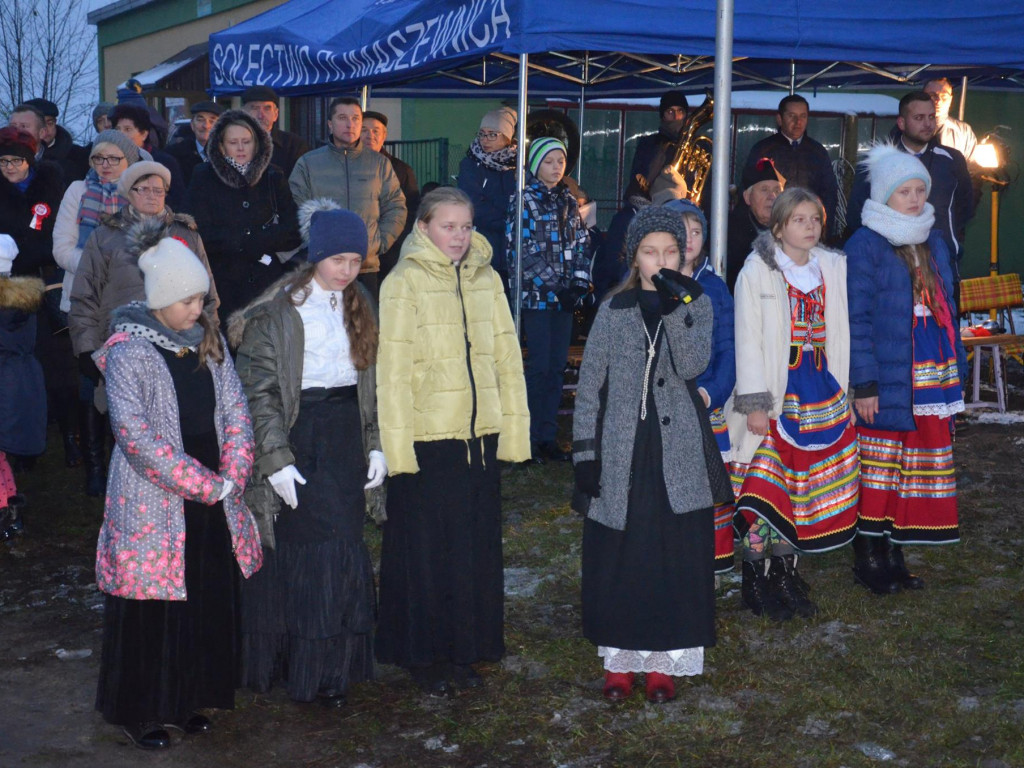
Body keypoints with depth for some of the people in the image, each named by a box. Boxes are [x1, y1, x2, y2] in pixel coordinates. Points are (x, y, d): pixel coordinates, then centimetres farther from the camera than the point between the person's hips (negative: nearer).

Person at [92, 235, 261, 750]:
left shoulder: (208, 341, 8)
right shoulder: (128, 351, -11)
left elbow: (236, 412, 8)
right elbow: (135, 434, -19)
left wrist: (231, 477, -7)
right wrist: (205, 484, -17)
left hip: (212, 503, 6)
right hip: (153, 505, -6)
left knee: (208, 603, 11)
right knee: (153, 609, 2)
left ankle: (186, 701, 28)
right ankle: (140, 712, 19)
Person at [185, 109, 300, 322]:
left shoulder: (273, 177, 9)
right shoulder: (204, 178, 3)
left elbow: (294, 234, 5)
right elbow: (202, 235, -7)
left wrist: (250, 241, -7)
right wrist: (265, 240, -6)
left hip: (268, 281, 2)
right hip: (223, 284, -2)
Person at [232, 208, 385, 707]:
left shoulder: (359, 306, 11)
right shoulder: (277, 312, -8)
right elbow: (259, 393, -10)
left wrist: (376, 443, 6)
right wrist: (276, 459, -16)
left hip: (346, 440, 5)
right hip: (296, 437, -5)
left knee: (341, 549, 5)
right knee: (293, 552, -2)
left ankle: (330, 667, 15)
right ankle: (283, 662, 13)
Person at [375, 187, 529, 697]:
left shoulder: (486, 280, 9)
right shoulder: (404, 283, -5)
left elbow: (507, 357, 11)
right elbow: (392, 368, -8)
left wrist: (514, 426, 6)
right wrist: (397, 444, -12)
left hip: (480, 435, 5)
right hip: (427, 438, -4)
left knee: (477, 546, 11)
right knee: (425, 548, 4)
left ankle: (465, 651, 26)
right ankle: (423, 656, 20)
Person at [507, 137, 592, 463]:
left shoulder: (568, 201, 13)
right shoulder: (523, 200, -4)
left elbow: (582, 244, 13)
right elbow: (522, 251, -11)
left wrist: (580, 282, -3)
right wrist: (555, 284, -15)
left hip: (564, 297, 5)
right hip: (537, 295, -5)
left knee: (557, 366, 6)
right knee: (539, 366, -6)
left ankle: (548, 436, 13)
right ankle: (531, 438, 2)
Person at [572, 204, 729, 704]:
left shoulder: (696, 304, 4)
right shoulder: (614, 311, 3)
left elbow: (692, 366, -14)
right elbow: (590, 386, 4)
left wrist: (676, 309, -25)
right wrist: (585, 452, -2)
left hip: (678, 455, 0)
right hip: (621, 453, 0)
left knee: (677, 558, 4)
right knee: (617, 558, 4)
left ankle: (663, 661, 18)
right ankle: (619, 659, 19)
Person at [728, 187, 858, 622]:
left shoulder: (833, 269, 10)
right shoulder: (757, 272, -4)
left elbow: (839, 336, 16)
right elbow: (747, 341, -7)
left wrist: (846, 390, 10)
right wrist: (754, 403, -12)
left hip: (822, 390, 5)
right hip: (776, 395, -5)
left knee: (804, 484, 7)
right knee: (767, 487, -6)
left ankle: (787, 574, 19)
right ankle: (758, 582, 5)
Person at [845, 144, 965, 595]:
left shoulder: (933, 243, 15)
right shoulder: (865, 245, -7)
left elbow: (946, 308, 19)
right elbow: (856, 318, -12)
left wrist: (956, 370, 14)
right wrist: (864, 384, -16)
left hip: (931, 376, 7)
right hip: (887, 380, -6)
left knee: (916, 469, 9)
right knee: (877, 469, -2)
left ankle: (894, 554, 19)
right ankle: (868, 560, 9)